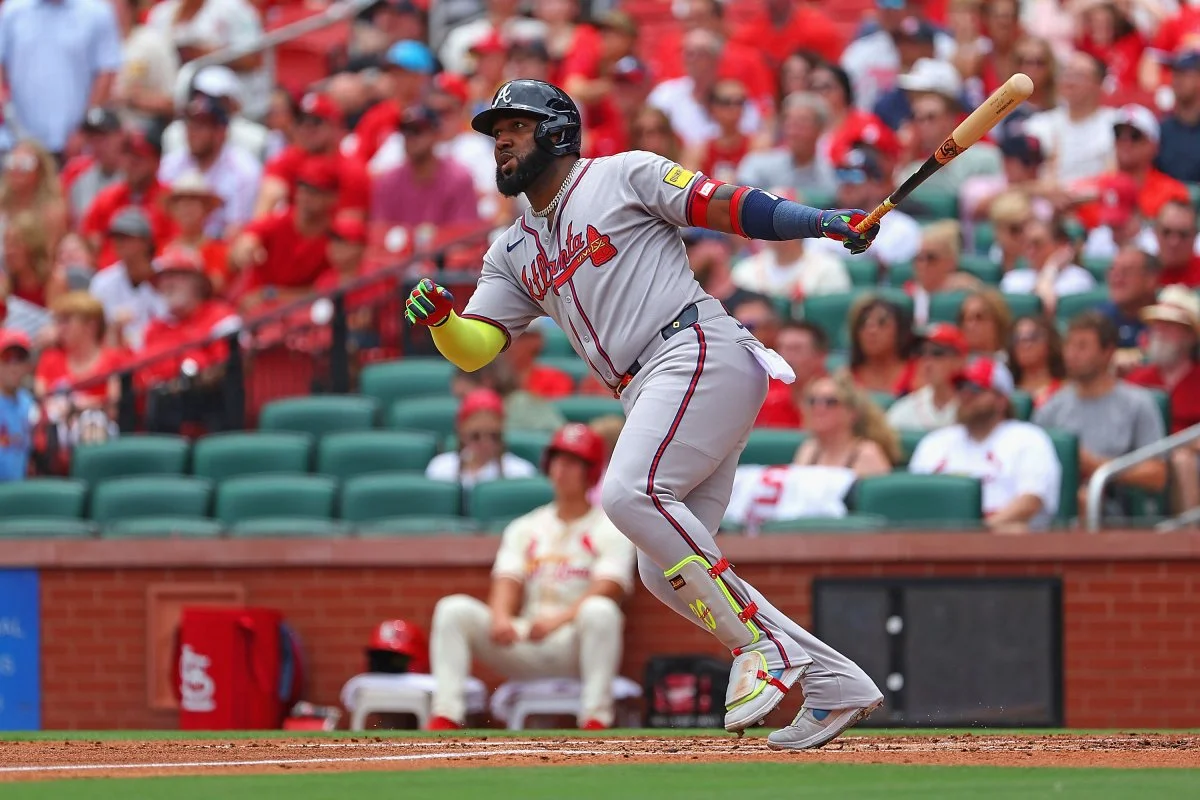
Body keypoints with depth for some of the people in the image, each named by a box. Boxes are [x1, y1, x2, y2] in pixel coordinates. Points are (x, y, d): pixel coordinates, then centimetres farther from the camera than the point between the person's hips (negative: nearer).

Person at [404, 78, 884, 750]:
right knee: (667, 575, 0)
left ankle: (760, 642, -23)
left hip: (699, 353, -8)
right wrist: (439, 318, -7)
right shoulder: (514, 253, 24)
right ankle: (836, 684, 4)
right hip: (648, 395, 8)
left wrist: (821, 222, -16)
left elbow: (730, 206, -2)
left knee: (630, 492, -28)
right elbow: (474, 347, 16)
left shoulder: (623, 176, 6)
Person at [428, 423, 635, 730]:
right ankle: (445, 718, -30)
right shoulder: (524, 528, 20)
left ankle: (596, 721, -42)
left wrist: (559, 619, -27)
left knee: (599, 611, -37)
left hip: (575, 643, -4)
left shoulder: (610, 529, 6)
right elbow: (507, 582, 7)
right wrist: (500, 617, -18)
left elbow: (607, 589, -9)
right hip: (523, 651, 4)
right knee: (454, 609, -17)